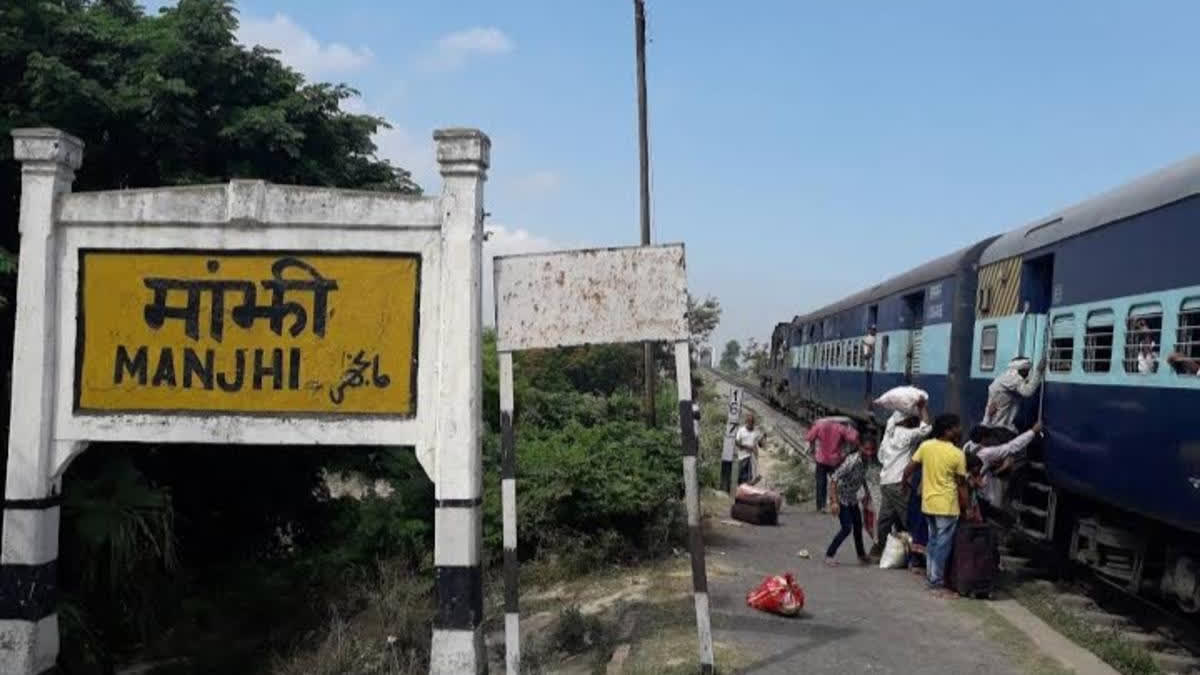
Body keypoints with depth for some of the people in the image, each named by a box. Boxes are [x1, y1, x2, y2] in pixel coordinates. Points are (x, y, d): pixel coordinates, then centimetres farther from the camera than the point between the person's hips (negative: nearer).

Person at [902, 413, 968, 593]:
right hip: (947, 505, -5)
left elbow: (908, 470, 1)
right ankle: (936, 580, 7)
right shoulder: (957, 454, -12)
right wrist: (965, 507, 3)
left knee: (933, 540, 20)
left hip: (928, 503, 5)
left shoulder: (925, 446, -1)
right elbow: (961, 484, -7)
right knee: (943, 543, 3)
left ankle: (930, 573, 26)